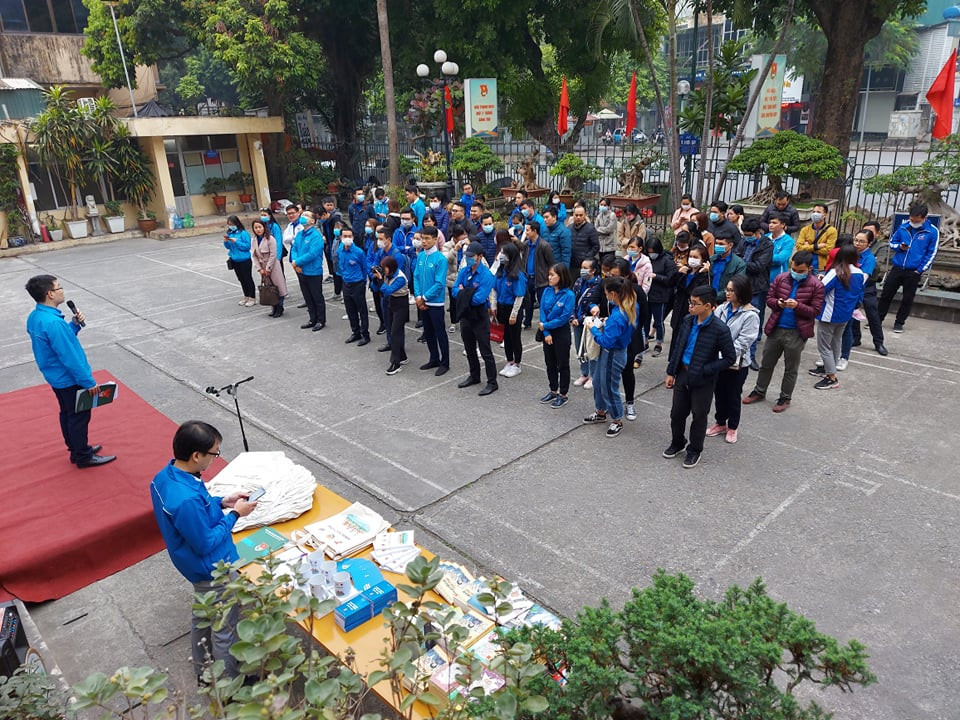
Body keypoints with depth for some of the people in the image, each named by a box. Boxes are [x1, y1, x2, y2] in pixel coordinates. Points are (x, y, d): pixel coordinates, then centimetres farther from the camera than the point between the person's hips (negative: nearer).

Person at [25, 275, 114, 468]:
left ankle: (77, 448, 38)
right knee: (80, 416, 6)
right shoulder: (53, 322, -31)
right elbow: (69, 358, -27)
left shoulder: (34, 317, 0)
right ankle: (84, 457, 19)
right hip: (70, 380, -10)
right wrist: (88, 382, -19)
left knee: (68, 414, 22)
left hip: (56, 377, 10)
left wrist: (74, 324, -3)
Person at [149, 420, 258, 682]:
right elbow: (206, 544, -28)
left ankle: (203, 670, 50)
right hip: (214, 570, -9)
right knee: (224, 629, 13)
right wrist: (235, 514, -20)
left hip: (196, 568, 9)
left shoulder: (164, 477, -9)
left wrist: (221, 502, -2)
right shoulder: (187, 499, -39)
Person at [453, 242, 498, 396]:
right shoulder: (463, 271, 3)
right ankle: (474, 376, 36)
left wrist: (463, 292, -11)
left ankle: (492, 383, 10)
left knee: (485, 351, 0)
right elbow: (455, 291, -2)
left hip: (480, 317, -7)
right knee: (469, 349, 19)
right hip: (465, 315, 7)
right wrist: (469, 293, -19)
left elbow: (478, 299, -25)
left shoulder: (486, 275, -17)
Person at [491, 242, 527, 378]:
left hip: (512, 309, -6)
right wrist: (493, 306, 5)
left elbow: (519, 296, -19)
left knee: (515, 337, 8)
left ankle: (516, 365, 23)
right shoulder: (500, 271, -1)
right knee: (506, 336, 18)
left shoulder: (518, 275, -21)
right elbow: (495, 289, 8)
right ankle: (509, 362, 33)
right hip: (501, 308, 7)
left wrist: (513, 314, -17)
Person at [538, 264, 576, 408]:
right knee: (550, 363, 17)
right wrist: (546, 333, -11)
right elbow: (542, 311, -4)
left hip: (562, 333, -5)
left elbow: (564, 318, -20)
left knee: (563, 365, 8)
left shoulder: (569, 295, -17)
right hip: (547, 332, 5)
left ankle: (563, 395, 20)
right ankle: (553, 391, 33)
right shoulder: (547, 291, -2)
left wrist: (546, 325, -15)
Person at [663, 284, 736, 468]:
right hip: (682, 374, 5)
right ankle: (677, 443, 40)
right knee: (677, 412, 16)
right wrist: (671, 372, 7)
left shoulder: (720, 329, -19)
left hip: (702, 380, -5)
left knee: (699, 416, 12)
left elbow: (730, 358, -13)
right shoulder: (688, 321, -2)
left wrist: (705, 370, -19)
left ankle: (694, 450, 32)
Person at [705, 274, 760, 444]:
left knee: (733, 396, 12)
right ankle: (720, 423, 38)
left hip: (737, 363, -5)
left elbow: (743, 342, -19)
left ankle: (732, 427, 32)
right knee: (719, 393, 18)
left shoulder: (750, 315, -16)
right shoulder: (722, 308, -1)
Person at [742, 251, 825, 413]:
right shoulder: (780, 278, 1)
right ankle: (759, 391, 33)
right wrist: (778, 303, -16)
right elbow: (769, 298, 5)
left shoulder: (816, 285, -8)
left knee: (791, 368, 11)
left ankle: (785, 398, 26)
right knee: (766, 363, 16)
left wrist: (797, 306, -25)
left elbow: (815, 311, -9)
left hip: (796, 333, -3)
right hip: (775, 328, 3)